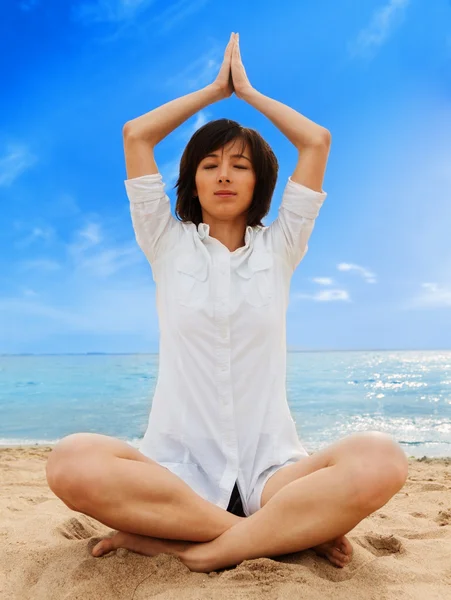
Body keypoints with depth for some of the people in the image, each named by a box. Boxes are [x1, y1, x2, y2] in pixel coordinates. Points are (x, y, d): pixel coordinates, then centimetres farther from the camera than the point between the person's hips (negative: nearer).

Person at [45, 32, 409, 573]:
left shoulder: (277, 248, 11)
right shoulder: (169, 245, 9)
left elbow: (317, 141, 7)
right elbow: (135, 135, 5)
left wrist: (248, 91, 19)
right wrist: (216, 88, 17)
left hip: (270, 473, 0)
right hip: (176, 470, 1)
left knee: (380, 461, -29)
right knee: (71, 462, -31)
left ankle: (194, 548, -19)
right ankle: (296, 530, -20)